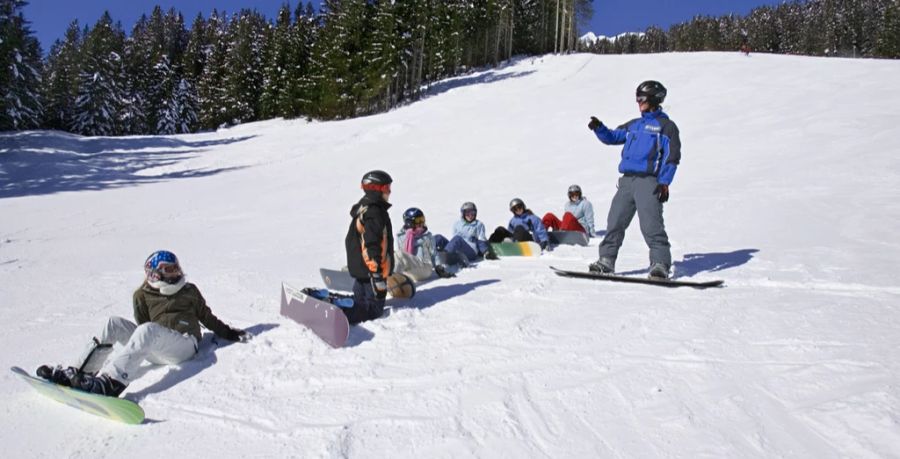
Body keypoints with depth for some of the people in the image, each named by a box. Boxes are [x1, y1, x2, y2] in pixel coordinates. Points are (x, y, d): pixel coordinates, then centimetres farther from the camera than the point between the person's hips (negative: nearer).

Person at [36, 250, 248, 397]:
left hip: (184, 345, -4)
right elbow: (143, 324, 19)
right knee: (115, 323, -11)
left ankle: (111, 382, -55)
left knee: (147, 331, -35)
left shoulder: (189, 291, 21)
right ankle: (82, 371, -22)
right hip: (154, 350, 4)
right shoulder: (144, 295, 21)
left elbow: (207, 317, 23)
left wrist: (229, 333, 18)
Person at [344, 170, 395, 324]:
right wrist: (378, 276, -24)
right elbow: (373, 246, -26)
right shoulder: (374, 213, -21)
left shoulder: (362, 209, 13)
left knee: (360, 302, 21)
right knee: (374, 310, -5)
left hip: (359, 269, 10)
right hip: (371, 271, -10)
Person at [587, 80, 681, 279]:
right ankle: (606, 260, 13)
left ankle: (660, 264, -11)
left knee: (651, 224, -14)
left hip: (648, 181, -6)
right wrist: (599, 128, 6)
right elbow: (612, 137, 26)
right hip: (627, 180, 7)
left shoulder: (666, 126, 4)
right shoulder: (634, 125, 23)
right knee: (615, 221, 5)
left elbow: (672, 156, -3)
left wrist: (664, 183, -12)